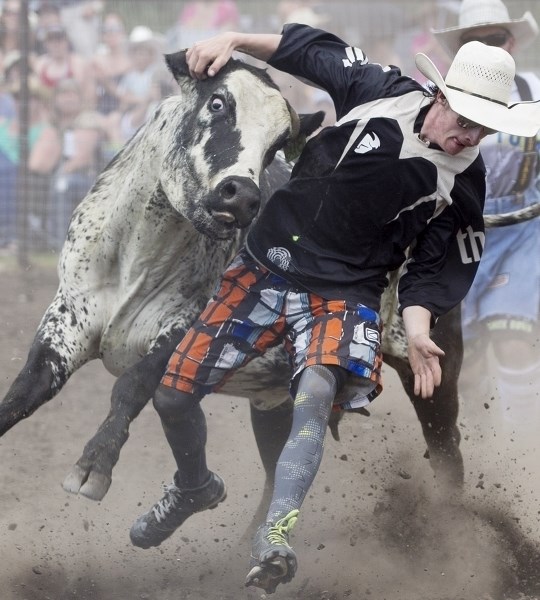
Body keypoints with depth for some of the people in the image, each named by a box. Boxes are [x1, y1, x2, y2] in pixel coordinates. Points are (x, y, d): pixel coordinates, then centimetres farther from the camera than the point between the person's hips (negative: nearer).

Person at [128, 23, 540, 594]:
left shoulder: (463, 184, -7)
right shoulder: (381, 92, -9)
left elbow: (436, 268, 2)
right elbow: (310, 48, 7)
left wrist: (417, 328, -15)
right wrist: (233, 40, -2)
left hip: (343, 294, -2)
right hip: (264, 267, 2)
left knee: (317, 391, -34)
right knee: (172, 395, 1)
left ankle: (274, 537, -42)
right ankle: (194, 487, 33)